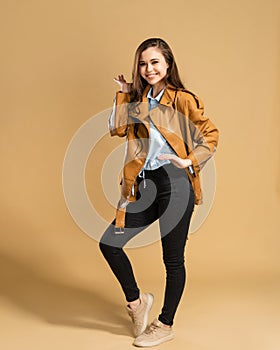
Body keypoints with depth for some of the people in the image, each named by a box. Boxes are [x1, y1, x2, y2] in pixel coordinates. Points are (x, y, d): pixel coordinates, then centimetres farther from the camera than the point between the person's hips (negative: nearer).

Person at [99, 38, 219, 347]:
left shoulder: (183, 100, -3)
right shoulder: (136, 100, 14)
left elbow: (210, 134, -1)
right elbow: (117, 128, 0)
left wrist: (191, 161, -13)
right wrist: (124, 93, 3)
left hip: (174, 182, -6)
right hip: (144, 186, 6)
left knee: (172, 259, 6)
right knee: (109, 244, 2)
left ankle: (165, 325, 24)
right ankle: (136, 301, 25)